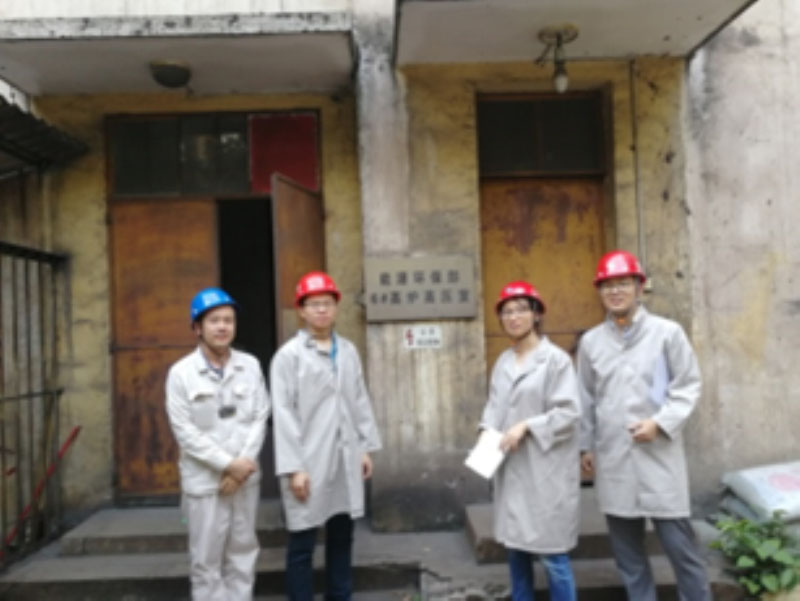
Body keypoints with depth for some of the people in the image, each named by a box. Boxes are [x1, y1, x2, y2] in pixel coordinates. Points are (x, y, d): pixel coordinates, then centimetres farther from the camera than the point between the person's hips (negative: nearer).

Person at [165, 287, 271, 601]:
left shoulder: (251, 366, 1)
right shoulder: (181, 372, -7)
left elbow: (260, 418, 0)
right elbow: (185, 432, -10)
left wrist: (243, 464, -11)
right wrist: (228, 464, -14)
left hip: (246, 477, 3)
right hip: (204, 480, -3)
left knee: (243, 553, 13)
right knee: (206, 559, 6)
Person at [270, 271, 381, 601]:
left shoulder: (349, 351, 8)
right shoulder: (288, 355, -7)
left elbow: (360, 401, 12)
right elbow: (283, 414, -10)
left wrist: (366, 447, 9)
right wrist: (293, 467, -13)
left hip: (346, 459, 5)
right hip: (308, 463, -5)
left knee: (342, 539, 16)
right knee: (302, 545, 4)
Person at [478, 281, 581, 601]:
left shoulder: (556, 359, -9)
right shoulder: (502, 362, 10)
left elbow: (568, 413, -13)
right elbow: (494, 407, 13)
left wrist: (526, 427, -18)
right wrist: (487, 432, -5)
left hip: (546, 470, -6)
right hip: (510, 468, 6)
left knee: (552, 554, -1)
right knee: (514, 548, 14)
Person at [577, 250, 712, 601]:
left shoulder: (667, 332, -1)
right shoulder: (590, 341, 7)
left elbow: (688, 386, -1)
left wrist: (661, 422, -14)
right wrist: (586, 445, 12)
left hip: (659, 454, -3)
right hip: (612, 458, 3)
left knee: (679, 543, 2)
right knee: (626, 548, 11)